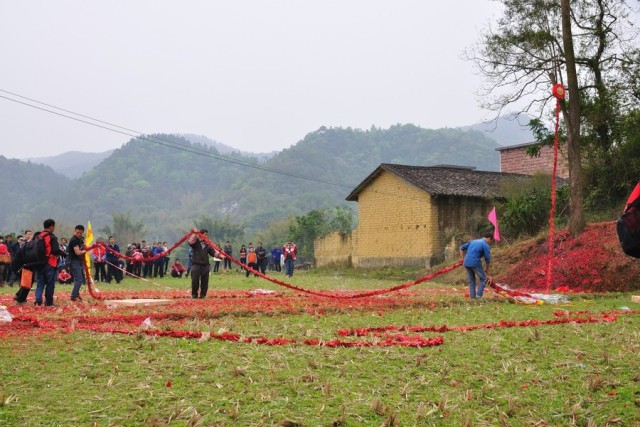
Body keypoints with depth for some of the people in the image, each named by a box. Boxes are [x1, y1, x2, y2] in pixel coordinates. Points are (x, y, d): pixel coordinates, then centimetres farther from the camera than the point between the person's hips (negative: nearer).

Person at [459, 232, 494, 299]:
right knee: (483, 279, 9)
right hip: (475, 263, -6)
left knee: (471, 281, 15)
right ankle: (479, 295, -1)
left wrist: (463, 260, 18)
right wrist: (487, 269, 13)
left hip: (466, 263, 6)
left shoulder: (473, 241, 20)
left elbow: (462, 248, 19)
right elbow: (487, 259, 0)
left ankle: (472, 297, 12)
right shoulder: (486, 245, 1)